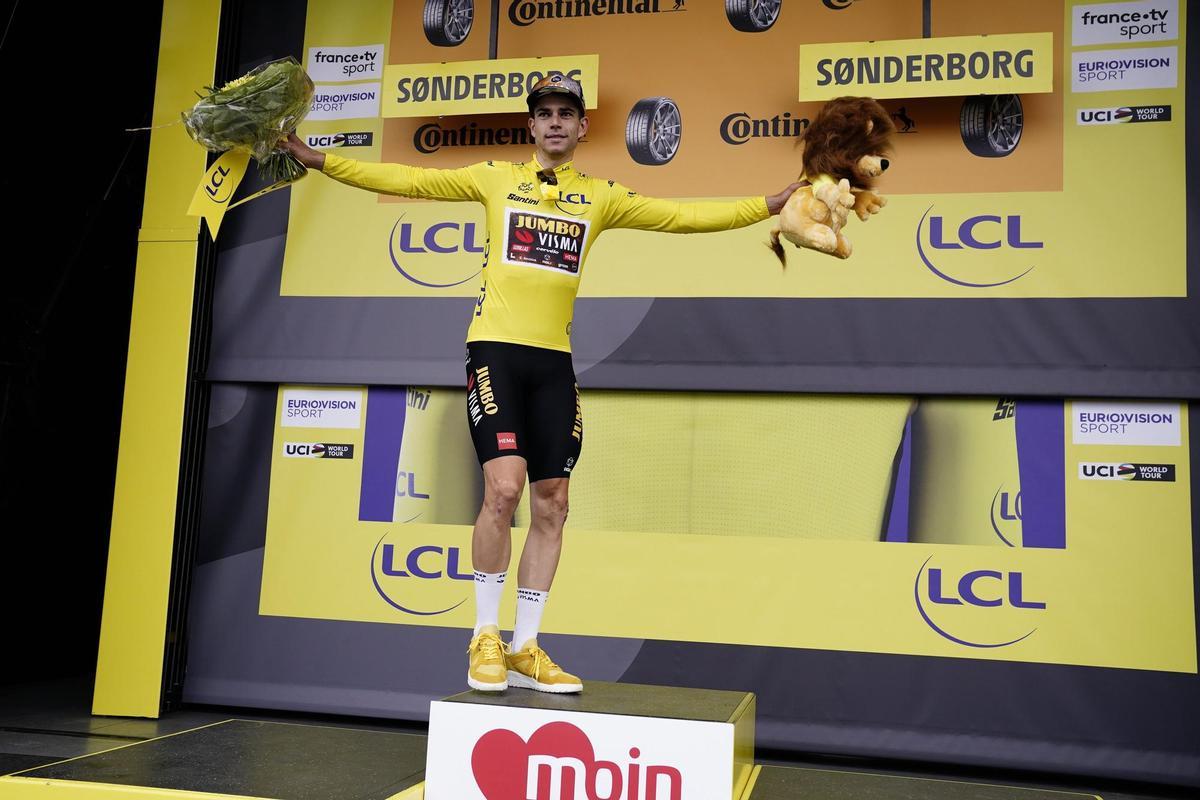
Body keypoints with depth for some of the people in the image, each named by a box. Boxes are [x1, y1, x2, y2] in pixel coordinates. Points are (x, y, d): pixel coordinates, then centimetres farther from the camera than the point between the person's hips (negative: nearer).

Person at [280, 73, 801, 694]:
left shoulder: (601, 196, 14)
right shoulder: (495, 178, 9)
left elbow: (684, 217, 14)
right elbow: (407, 181, 10)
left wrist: (766, 206, 8)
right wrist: (322, 162, 6)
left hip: (554, 361, 3)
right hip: (495, 348, -3)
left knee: (551, 507, 3)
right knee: (504, 487, -17)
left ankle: (525, 650, 16)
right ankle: (485, 638, 2)